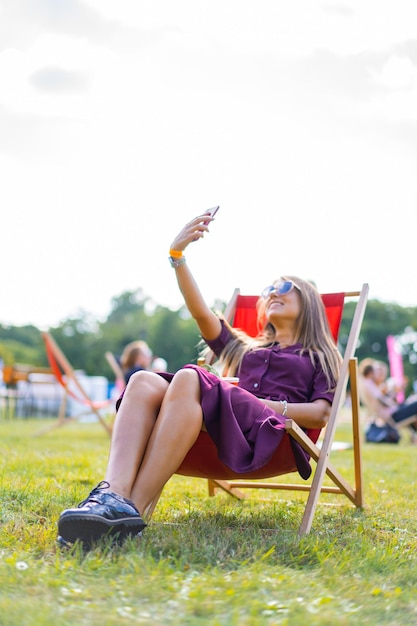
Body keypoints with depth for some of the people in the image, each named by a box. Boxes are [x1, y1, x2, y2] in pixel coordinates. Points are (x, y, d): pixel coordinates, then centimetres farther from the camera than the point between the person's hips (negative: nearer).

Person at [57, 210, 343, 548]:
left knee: (188, 379, -35)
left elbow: (322, 414, 10)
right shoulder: (245, 347, 39)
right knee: (144, 381, -27)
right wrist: (177, 255, 13)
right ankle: (113, 492, -52)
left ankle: (133, 508, -50)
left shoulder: (320, 357, 28)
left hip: (267, 430, -4)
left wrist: (269, 405, -4)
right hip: (215, 429, 5)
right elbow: (201, 313, 23)